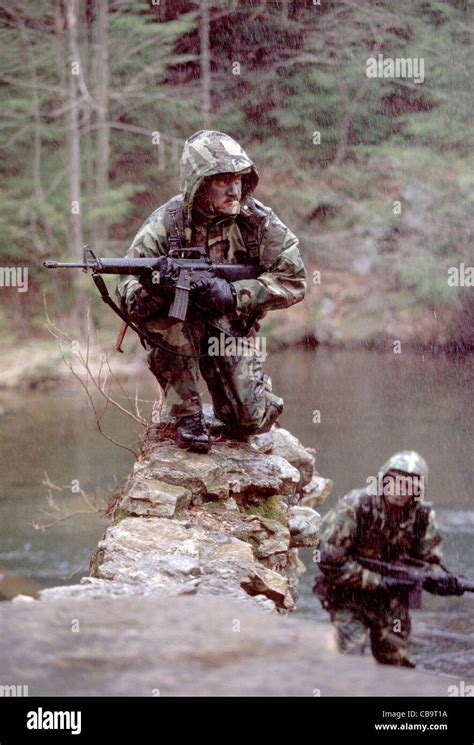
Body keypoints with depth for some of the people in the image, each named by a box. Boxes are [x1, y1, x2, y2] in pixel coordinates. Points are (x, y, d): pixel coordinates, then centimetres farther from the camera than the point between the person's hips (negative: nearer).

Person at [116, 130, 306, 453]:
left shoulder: (259, 220, -11)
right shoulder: (165, 224, -15)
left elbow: (294, 280, -14)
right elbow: (128, 296, -17)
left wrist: (233, 293, -27)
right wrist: (152, 287, -42)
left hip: (231, 330, 1)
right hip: (176, 334, -1)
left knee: (251, 420, -17)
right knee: (177, 319, -35)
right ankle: (186, 414, -16)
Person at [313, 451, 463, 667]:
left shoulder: (423, 517, -8)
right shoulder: (354, 508, -23)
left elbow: (429, 561, 1)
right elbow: (330, 562, -23)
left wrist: (443, 581, -23)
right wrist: (377, 581, -23)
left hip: (391, 600, 5)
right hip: (348, 596, -5)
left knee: (398, 665, 11)